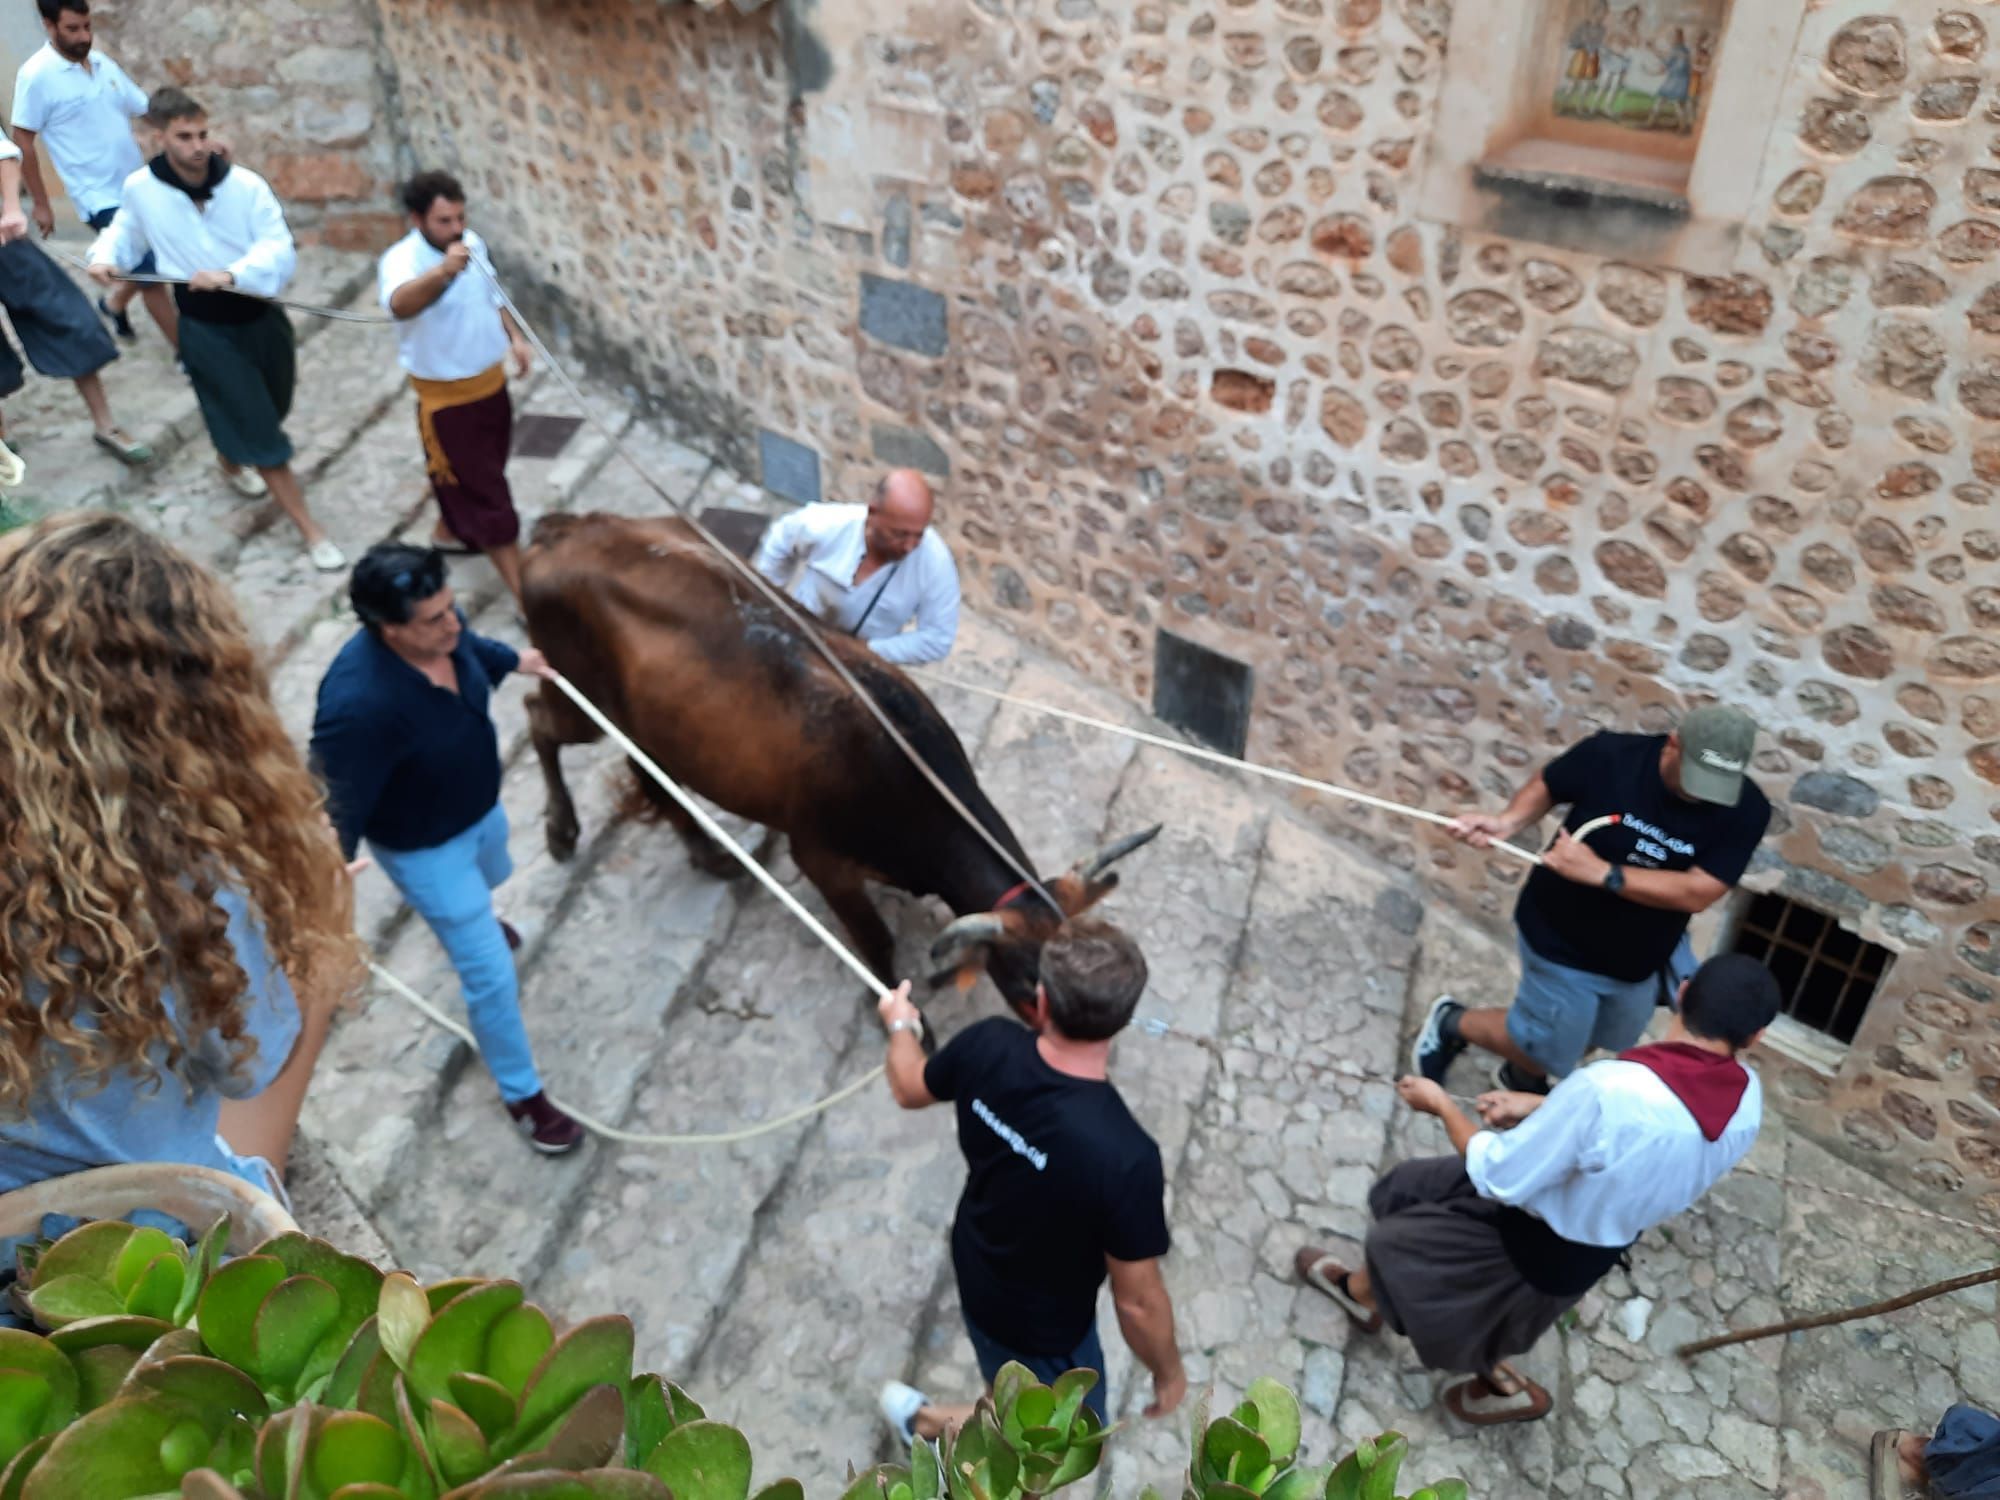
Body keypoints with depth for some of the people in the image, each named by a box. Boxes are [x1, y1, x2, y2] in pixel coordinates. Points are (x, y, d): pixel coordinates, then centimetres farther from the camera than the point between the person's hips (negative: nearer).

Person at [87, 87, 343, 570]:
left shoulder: (245, 184, -13)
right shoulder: (140, 188, -9)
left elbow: (280, 250, -21)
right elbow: (126, 231, 11)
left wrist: (230, 274, -35)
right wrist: (104, 257, -9)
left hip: (261, 318, 2)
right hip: (204, 329, -2)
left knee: (270, 410, 24)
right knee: (260, 433, -2)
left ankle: (232, 463, 59)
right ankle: (310, 531, 4)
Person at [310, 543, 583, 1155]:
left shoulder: (440, 630, -21)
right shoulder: (358, 702, -44)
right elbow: (336, 801, -33)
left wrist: (514, 659, 25)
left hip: (481, 807, 8)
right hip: (424, 847, -7)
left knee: (489, 879, 40)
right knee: (493, 976, 3)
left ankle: (466, 920, 78)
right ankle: (521, 1093, 28)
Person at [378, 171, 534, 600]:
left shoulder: (472, 243, -1)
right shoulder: (402, 259, -26)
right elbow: (400, 304, -51)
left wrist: (514, 337, 4)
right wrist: (443, 272, -67)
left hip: (491, 382, 8)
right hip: (447, 396, -8)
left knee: (478, 473, 28)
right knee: (485, 493, -2)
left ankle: (449, 533, 54)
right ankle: (523, 591, 3)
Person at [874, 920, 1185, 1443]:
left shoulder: (989, 1046, -26)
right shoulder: (1123, 1157, -42)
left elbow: (909, 1090, -3)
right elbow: (1138, 1301, -27)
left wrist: (901, 1024, 19)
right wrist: (1168, 1371, -6)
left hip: (976, 1267, 5)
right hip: (1042, 1324, -5)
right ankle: (930, 1422, 41)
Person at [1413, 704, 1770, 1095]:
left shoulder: (1747, 810, -23)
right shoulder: (1609, 755, -25)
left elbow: (1698, 893, -29)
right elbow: (1547, 786, -6)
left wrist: (1601, 872, -36)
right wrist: (1508, 821, -25)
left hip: (1640, 956, 4)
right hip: (1562, 941, -4)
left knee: (1606, 1040, 28)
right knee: (1545, 1049, 9)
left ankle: (1523, 1076, 58)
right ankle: (1451, 1023, 36)